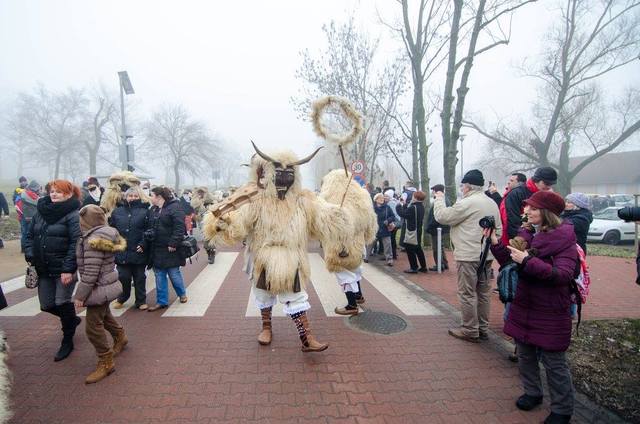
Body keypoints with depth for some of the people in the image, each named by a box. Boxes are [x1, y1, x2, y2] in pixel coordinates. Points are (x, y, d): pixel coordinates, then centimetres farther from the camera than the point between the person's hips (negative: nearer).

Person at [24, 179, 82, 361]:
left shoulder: (73, 214, -13)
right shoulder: (41, 211, 8)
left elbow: (76, 243, -19)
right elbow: (30, 235, 14)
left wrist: (68, 269, -23)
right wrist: (30, 255, -2)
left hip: (64, 269, -7)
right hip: (44, 269, 7)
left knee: (63, 303, 0)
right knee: (46, 305, 13)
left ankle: (67, 342, 19)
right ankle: (72, 319, 42)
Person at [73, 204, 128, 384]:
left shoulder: (93, 240, -24)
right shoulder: (106, 234, 2)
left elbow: (90, 273, -24)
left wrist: (80, 295, -16)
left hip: (99, 288, -10)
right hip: (107, 285, 10)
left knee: (93, 326, -1)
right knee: (104, 315, 28)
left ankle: (106, 362, 11)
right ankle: (120, 337, 49)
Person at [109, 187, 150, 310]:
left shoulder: (144, 211, -2)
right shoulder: (117, 211, 6)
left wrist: (143, 245, -14)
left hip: (138, 251, -2)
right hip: (122, 252, 2)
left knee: (139, 277, 9)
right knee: (123, 277, 9)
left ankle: (141, 301, 23)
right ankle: (121, 299, 32)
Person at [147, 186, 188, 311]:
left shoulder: (174, 207, -13)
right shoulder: (152, 210, 12)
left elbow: (179, 227, -19)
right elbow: (149, 228, 15)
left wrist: (173, 244, -22)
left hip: (170, 249, -7)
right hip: (157, 249, 7)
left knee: (174, 274, 6)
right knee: (159, 276, 10)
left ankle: (182, 294, 30)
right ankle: (162, 301, 20)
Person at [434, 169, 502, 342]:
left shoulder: (467, 203, -15)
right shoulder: (492, 203, 13)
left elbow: (442, 216, -10)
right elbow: (498, 230, 17)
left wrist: (439, 199, 5)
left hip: (468, 256, -9)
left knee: (467, 293, 1)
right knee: (483, 291, 15)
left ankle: (470, 331, 9)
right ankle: (482, 328, 26)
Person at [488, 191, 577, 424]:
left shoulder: (565, 239, -15)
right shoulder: (526, 233, 3)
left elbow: (562, 275, -25)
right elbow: (509, 260, 8)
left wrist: (528, 261, -30)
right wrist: (495, 242, -6)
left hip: (551, 313, -6)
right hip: (523, 306, 6)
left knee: (553, 361, 8)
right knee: (525, 354, 19)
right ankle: (532, 393, 39)